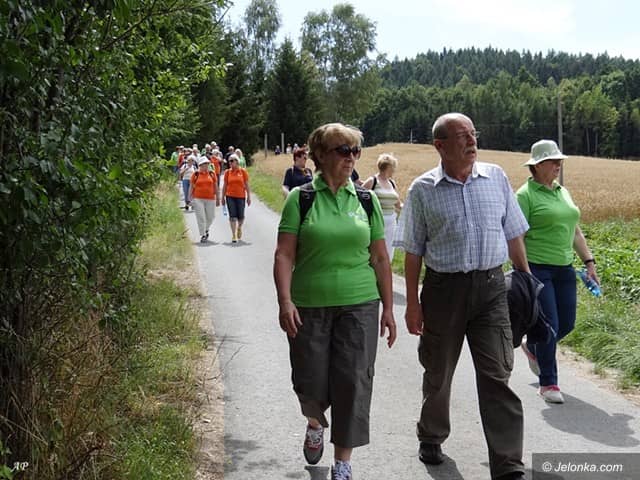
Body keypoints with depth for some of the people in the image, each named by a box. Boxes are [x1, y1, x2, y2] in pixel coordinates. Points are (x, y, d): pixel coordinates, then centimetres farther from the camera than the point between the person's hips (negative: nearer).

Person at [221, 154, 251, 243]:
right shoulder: (227, 172, 3)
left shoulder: (243, 171, 1)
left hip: (241, 196, 0)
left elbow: (247, 185, 3)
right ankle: (234, 235, -1)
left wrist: (249, 196, -1)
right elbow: (225, 186, 8)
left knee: (240, 216, 4)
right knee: (232, 216, -4)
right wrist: (223, 197, 6)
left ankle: (239, 228, 35)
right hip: (230, 196, 0)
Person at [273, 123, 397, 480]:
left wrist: (388, 308, 6)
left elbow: (380, 259, 8)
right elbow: (285, 255, -5)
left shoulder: (366, 200, 6)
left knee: (353, 382, -2)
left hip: (359, 306, 1)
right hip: (309, 306, -1)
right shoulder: (300, 198, -1)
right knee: (310, 382, 5)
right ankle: (315, 423, 40)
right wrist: (285, 301, -16)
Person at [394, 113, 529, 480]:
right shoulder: (423, 189, -1)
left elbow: (513, 235, 11)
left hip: (491, 287, 1)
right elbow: (413, 252, 2)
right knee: (438, 373, 14)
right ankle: (431, 438, 38)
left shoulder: (496, 177, 5)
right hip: (444, 288, -1)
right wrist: (412, 304, -1)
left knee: (498, 375, -3)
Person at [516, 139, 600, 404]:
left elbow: (574, 231, 21)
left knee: (567, 323, 9)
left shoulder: (563, 192, 15)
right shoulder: (526, 194, -8)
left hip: (564, 268, 7)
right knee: (549, 325, -6)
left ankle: (532, 347, 39)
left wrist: (589, 262, 15)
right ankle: (548, 384, 8)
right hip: (537, 268, -7)